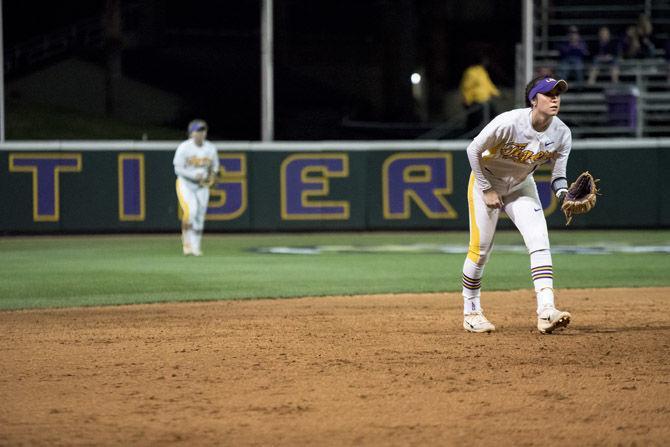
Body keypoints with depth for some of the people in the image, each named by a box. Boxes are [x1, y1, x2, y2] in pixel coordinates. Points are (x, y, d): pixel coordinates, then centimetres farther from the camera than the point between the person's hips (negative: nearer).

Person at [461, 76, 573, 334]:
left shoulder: (562, 134, -17)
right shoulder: (509, 123, -31)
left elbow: (558, 175, -7)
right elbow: (474, 150, -19)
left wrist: (564, 193, -30)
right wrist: (487, 190, -16)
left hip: (521, 186, 4)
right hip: (487, 180, -4)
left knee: (539, 242, -14)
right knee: (480, 248, -1)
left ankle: (546, 312, -23)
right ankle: (471, 312, 18)